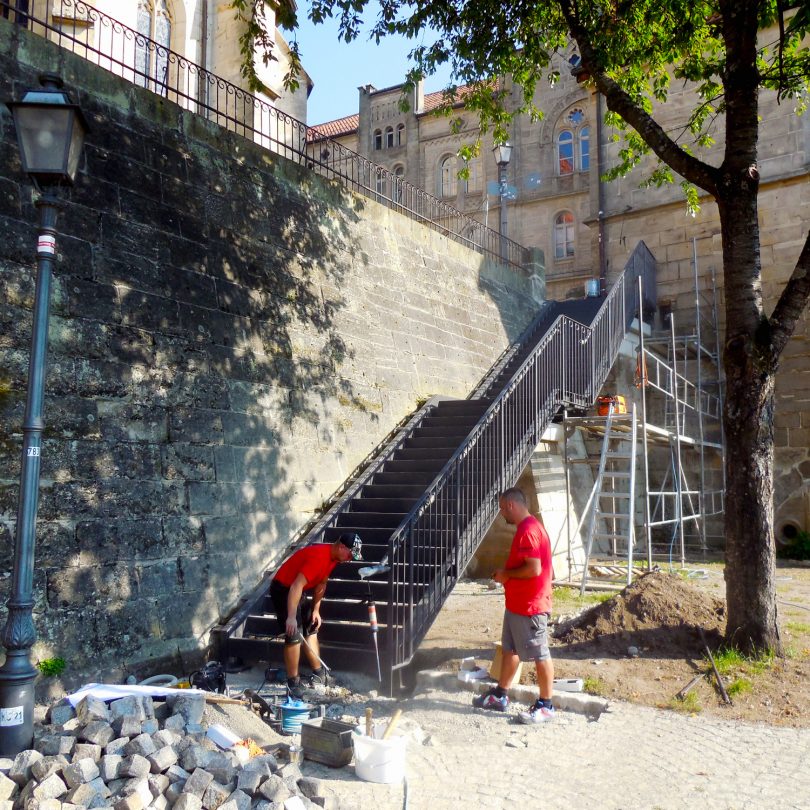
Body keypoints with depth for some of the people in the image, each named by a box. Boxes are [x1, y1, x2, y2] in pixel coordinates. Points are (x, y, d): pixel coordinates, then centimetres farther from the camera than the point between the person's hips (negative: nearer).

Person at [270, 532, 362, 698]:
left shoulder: (333, 556, -1)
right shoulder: (318, 557, -31)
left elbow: (321, 583, 11)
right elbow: (296, 586, -36)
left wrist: (316, 610, 7)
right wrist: (291, 617, -39)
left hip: (300, 591, 10)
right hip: (283, 589, -10)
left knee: (311, 629, 13)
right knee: (294, 635, -11)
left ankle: (319, 672, 23)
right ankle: (293, 682, -2)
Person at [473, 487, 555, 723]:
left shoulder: (529, 531, -22)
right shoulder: (526, 527, 11)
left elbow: (534, 568, -28)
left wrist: (507, 574, -15)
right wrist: (506, 574, 10)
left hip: (530, 606, -11)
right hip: (517, 604, 11)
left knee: (540, 655, 2)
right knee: (509, 650, 18)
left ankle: (546, 706, 13)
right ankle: (499, 696, 30)